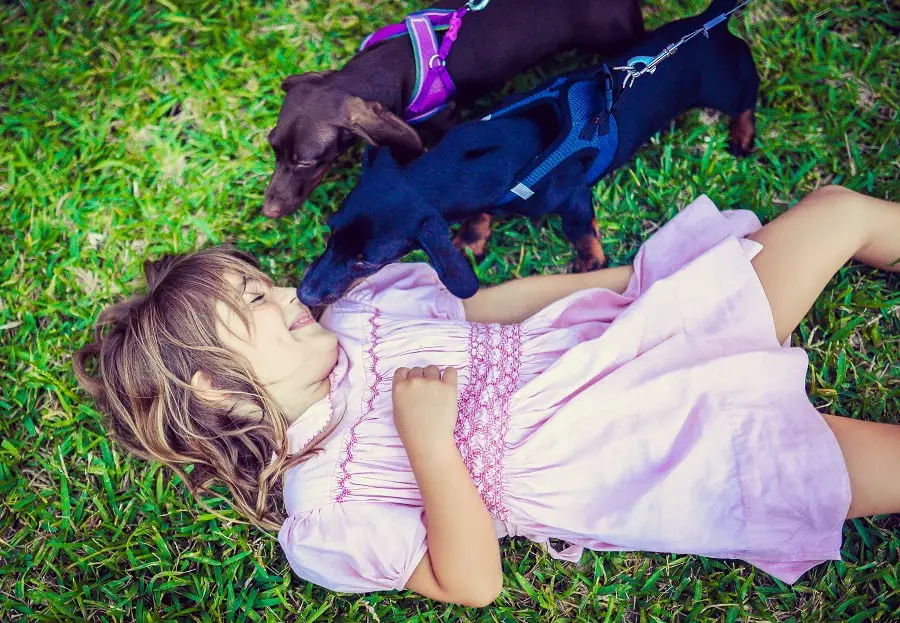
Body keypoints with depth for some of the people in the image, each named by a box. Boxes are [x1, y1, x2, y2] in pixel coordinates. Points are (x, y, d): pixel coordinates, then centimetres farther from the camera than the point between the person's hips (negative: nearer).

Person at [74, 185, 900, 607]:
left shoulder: (359, 310, 5)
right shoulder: (323, 516, -13)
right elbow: (471, 583, -15)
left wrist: (628, 276, 9)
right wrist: (428, 437, -26)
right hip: (661, 469, -6)